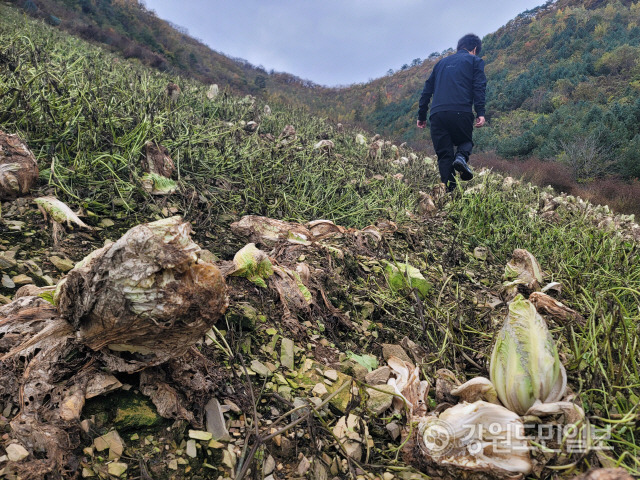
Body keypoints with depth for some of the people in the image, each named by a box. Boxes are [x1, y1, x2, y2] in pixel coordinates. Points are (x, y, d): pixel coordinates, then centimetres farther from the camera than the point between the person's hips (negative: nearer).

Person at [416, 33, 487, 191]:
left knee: (444, 155, 6)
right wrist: (480, 113, -9)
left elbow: (427, 90, 24)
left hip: (437, 114, 3)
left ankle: (449, 189, -4)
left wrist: (421, 115, 27)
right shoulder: (474, 61, 16)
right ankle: (461, 156, -12)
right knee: (465, 141, 20)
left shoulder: (442, 62, 28)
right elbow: (479, 87, -1)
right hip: (461, 113, -3)